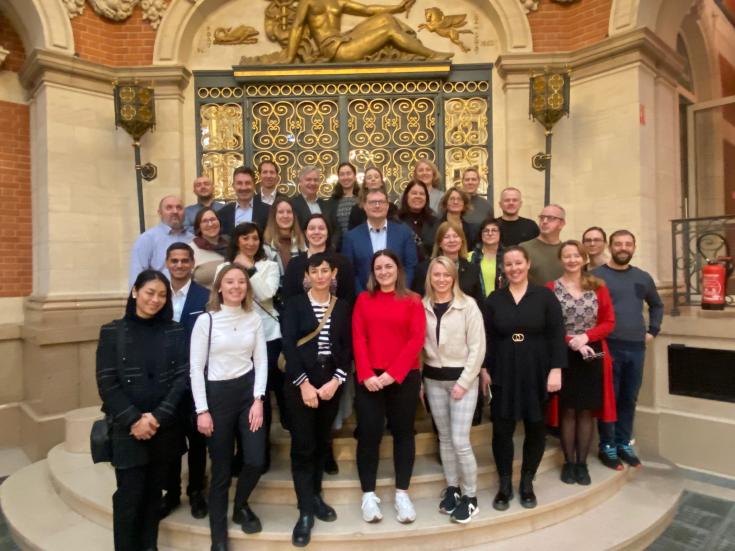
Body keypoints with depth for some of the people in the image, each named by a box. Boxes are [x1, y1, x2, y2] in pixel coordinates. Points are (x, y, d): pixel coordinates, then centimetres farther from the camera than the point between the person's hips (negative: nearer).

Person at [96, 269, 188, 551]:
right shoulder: (112, 332, 0)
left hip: (165, 429, 2)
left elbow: (183, 377, -3)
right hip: (127, 430, -1)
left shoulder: (175, 332, 3)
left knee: (153, 494, 11)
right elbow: (107, 383, -4)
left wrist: (158, 417, -13)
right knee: (129, 497, 2)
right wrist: (133, 419, -13)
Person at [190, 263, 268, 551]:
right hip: (217, 394, -3)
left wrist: (258, 400, -5)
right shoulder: (205, 320, -7)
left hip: (248, 392, 3)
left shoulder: (254, 319, 2)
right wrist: (202, 410, -9)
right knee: (221, 469, 6)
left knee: (256, 460, 0)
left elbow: (261, 361, 3)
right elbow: (196, 368, -6)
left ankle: (241, 506, 34)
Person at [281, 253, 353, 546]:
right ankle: (306, 511, 9)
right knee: (303, 444, -1)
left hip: (331, 381, 3)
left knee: (322, 441, 12)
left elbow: (347, 348, 3)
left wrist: (336, 380, -9)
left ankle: (315, 496, 30)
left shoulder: (343, 307, 7)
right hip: (301, 381, -3)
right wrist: (303, 383, -14)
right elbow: (288, 345, -8)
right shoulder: (295, 304, -1)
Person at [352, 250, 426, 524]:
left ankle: (402, 493, 23)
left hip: (404, 377, 0)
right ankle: (368, 495, 17)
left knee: (403, 431, 9)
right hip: (369, 379, 1)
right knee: (369, 433, 3)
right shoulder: (364, 299, 7)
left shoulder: (412, 300, 3)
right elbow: (358, 339, 0)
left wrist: (393, 373, -14)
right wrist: (366, 374, -12)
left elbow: (416, 339, -5)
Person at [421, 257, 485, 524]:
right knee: (444, 437, 14)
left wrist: (463, 382, -12)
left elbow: (477, 347, -9)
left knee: (460, 440, -5)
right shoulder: (423, 306, 2)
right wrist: (418, 380, 3)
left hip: (463, 378, -4)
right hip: (433, 379, 4)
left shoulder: (468, 305, -8)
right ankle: (452, 488, 30)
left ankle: (470, 496, 14)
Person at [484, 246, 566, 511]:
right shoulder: (494, 299, 4)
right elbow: (488, 339, 5)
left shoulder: (545, 295, -2)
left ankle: (527, 483, 28)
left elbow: (556, 335, -4)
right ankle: (504, 485, 20)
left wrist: (556, 369, -11)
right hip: (503, 372, 1)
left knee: (535, 428, 9)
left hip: (537, 371, -1)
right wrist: (485, 370, 0)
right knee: (502, 429, 2)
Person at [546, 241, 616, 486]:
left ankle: (582, 463, 20)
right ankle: (568, 462, 18)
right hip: (563, 356, -2)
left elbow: (609, 322, 1)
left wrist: (585, 337, -14)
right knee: (567, 410, 5)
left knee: (586, 410, 8)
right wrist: (571, 341, -17)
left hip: (592, 355, 2)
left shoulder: (598, 286, 4)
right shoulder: (551, 288, -2)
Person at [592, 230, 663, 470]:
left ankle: (624, 443, 26)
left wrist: (652, 331, 16)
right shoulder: (596, 275, -6)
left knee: (629, 399, 12)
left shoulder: (643, 277, 12)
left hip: (637, 348, 5)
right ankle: (607, 446, 15)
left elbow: (657, 305, 27)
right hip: (607, 347, -5)